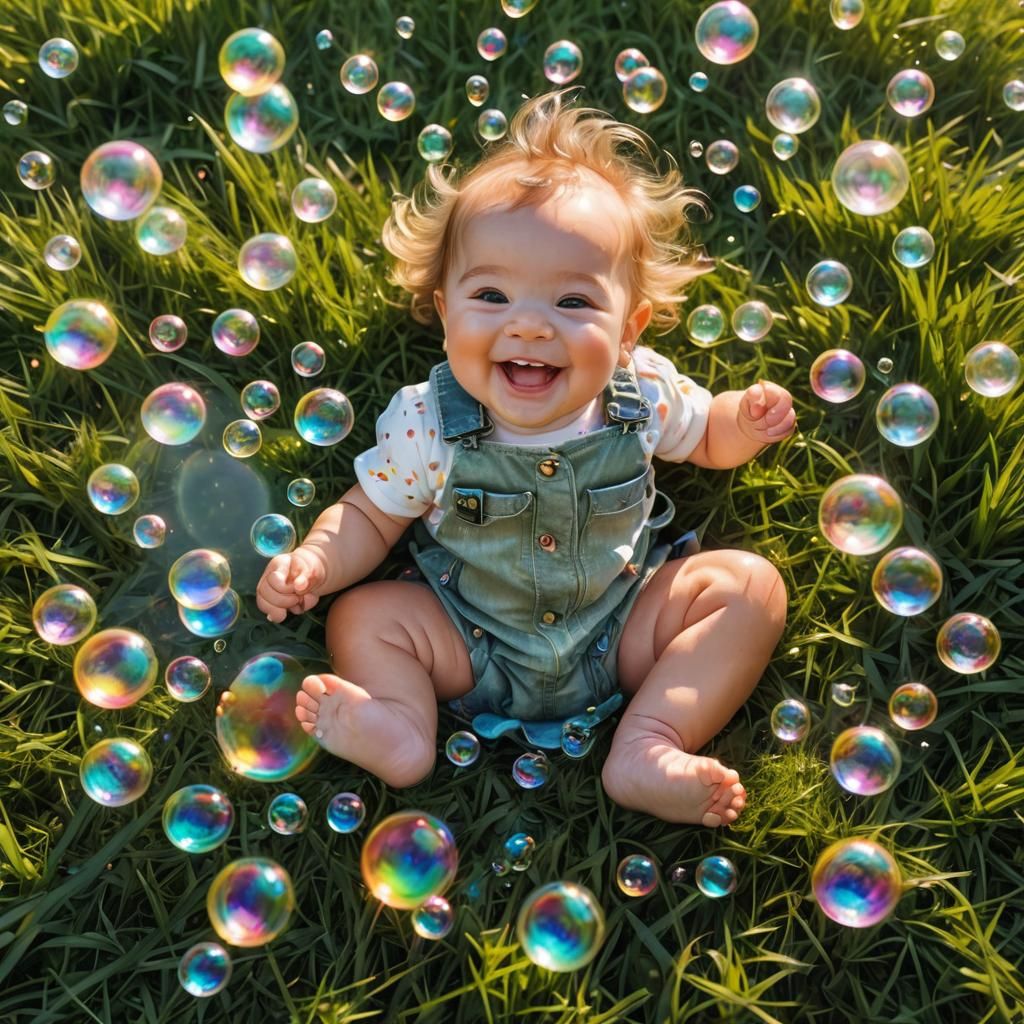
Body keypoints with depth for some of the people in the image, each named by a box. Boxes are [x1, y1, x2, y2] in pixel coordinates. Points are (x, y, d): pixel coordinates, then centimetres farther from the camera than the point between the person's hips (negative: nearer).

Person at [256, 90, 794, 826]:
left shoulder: (646, 394, -14)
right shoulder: (426, 427, -19)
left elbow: (706, 437, 7)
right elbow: (370, 517, -6)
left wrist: (745, 422, -15)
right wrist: (314, 562, -26)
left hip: (625, 633, 1)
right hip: (478, 648, 0)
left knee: (748, 583, -15)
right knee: (363, 614, -12)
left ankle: (647, 751, -23)